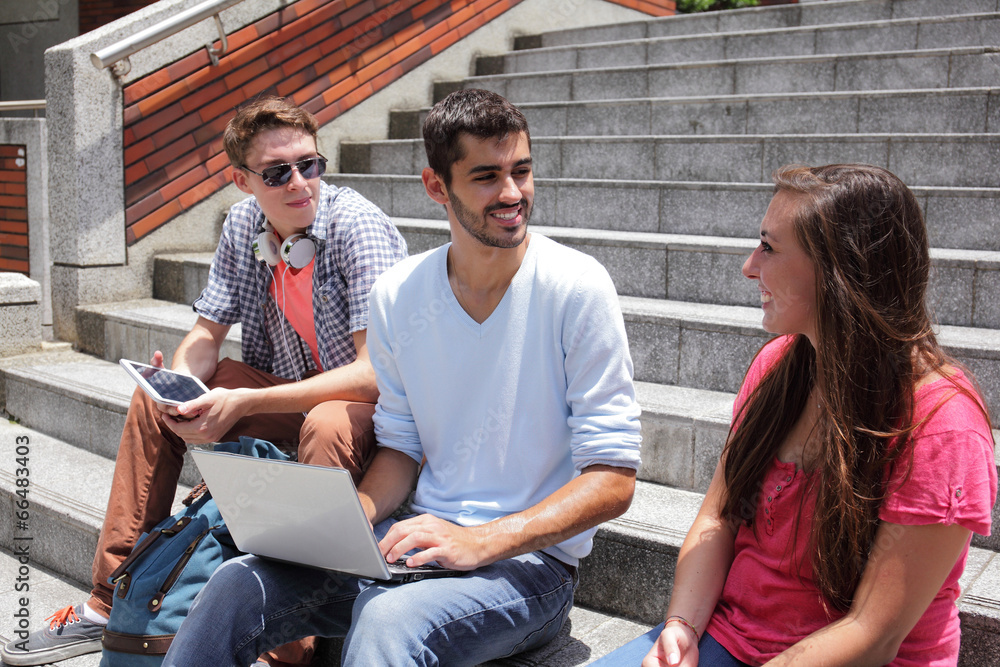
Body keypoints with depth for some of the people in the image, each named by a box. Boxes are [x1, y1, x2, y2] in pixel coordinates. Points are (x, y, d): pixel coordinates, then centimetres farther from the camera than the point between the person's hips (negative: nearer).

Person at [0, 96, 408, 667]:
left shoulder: (358, 226, -22)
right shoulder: (243, 225, -1)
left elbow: (378, 373, -30)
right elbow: (206, 335, 7)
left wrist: (243, 403, -33)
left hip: (375, 406, -7)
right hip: (289, 394, 7)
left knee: (326, 426, -38)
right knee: (155, 400, 1)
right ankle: (112, 606, 7)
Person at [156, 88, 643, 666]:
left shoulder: (576, 288, -12)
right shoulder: (397, 293, 2)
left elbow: (614, 479, -13)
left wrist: (482, 541, -25)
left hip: (531, 560, -4)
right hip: (425, 537, 4)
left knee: (387, 621, -35)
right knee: (239, 585, -15)